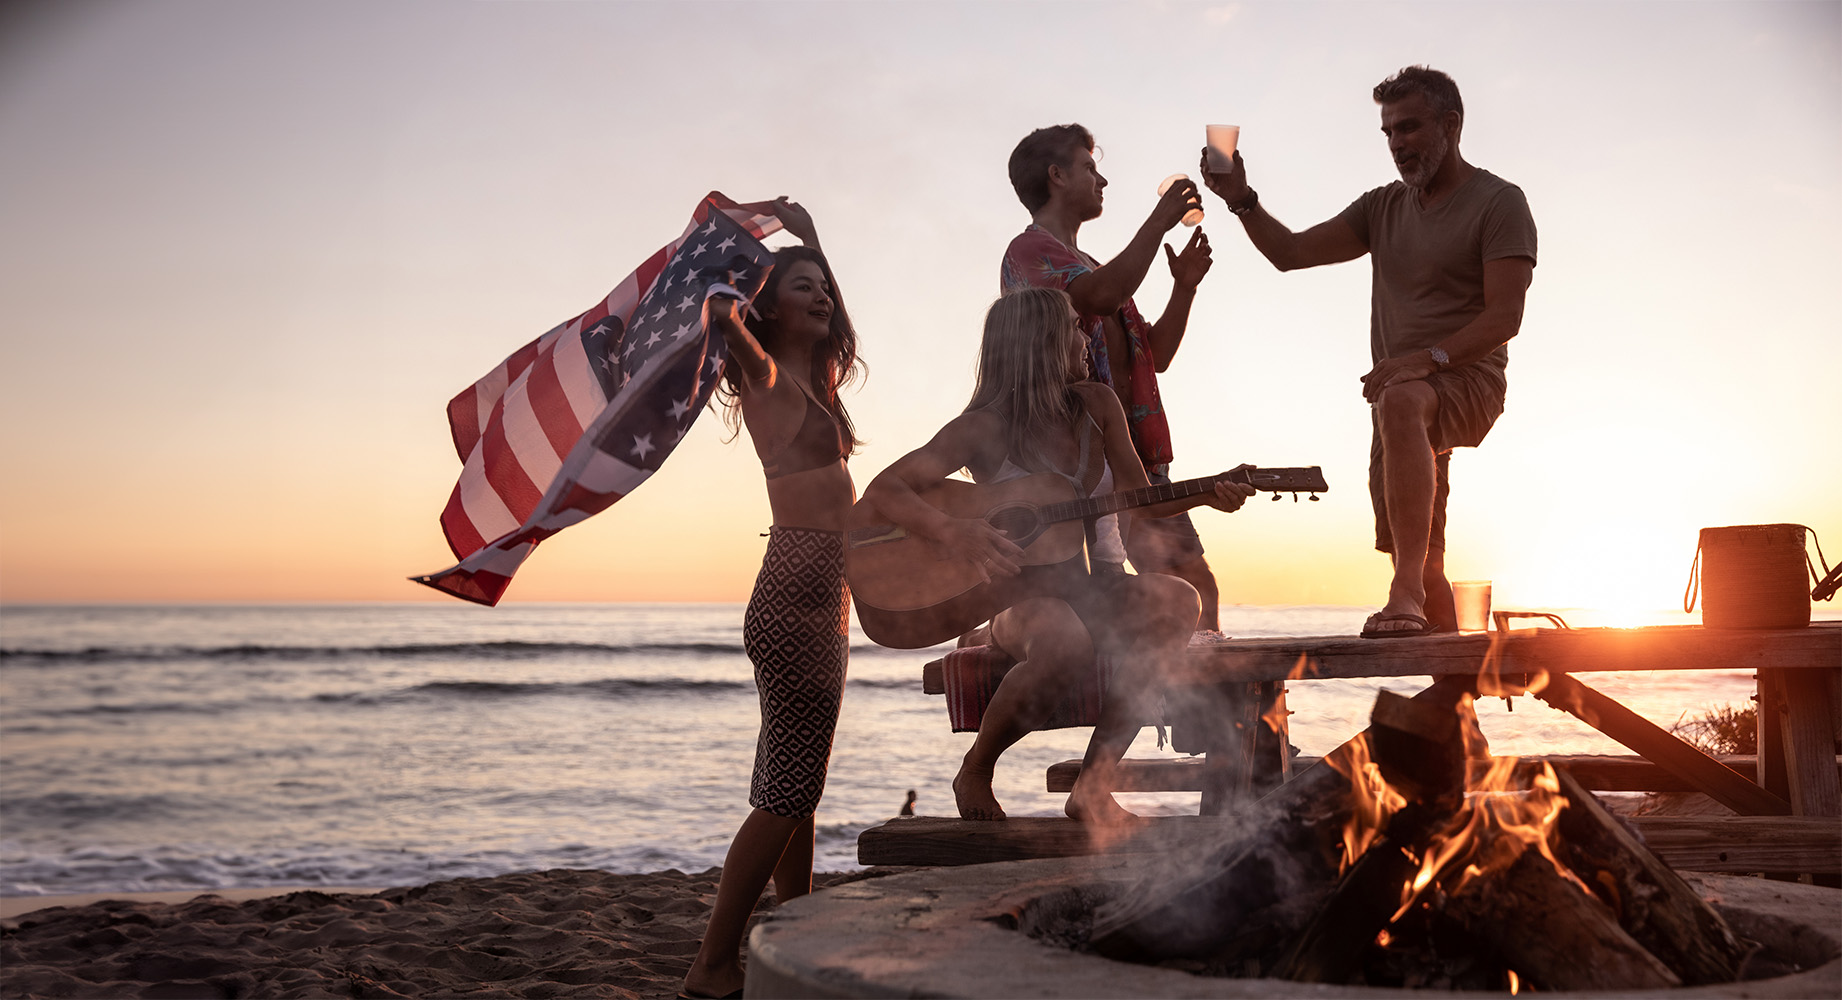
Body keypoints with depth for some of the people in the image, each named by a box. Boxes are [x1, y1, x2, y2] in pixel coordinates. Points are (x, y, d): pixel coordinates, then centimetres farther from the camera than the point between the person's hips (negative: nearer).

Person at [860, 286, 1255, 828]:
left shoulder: (1097, 406, 9)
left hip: (1100, 587, 5)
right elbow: (882, 489, -14)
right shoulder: (985, 428, -6)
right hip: (1024, 594, -5)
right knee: (1066, 638, -41)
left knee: (1176, 600, -30)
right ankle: (974, 773, -12)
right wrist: (953, 530, -31)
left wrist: (1208, 494, -5)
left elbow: (1142, 500, 14)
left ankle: (1094, 784, -29)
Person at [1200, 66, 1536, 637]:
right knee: (1425, 562, 7)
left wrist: (1428, 357, -27)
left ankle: (1406, 592, -49)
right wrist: (1242, 202, -9)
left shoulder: (1499, 203, -1)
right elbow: (1291, 252, 9)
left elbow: (1504, 316, -13)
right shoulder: (1383, 208, 18)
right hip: (1400, 391, 7)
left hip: (1466, 381, -7)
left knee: (1401, 400, -40)